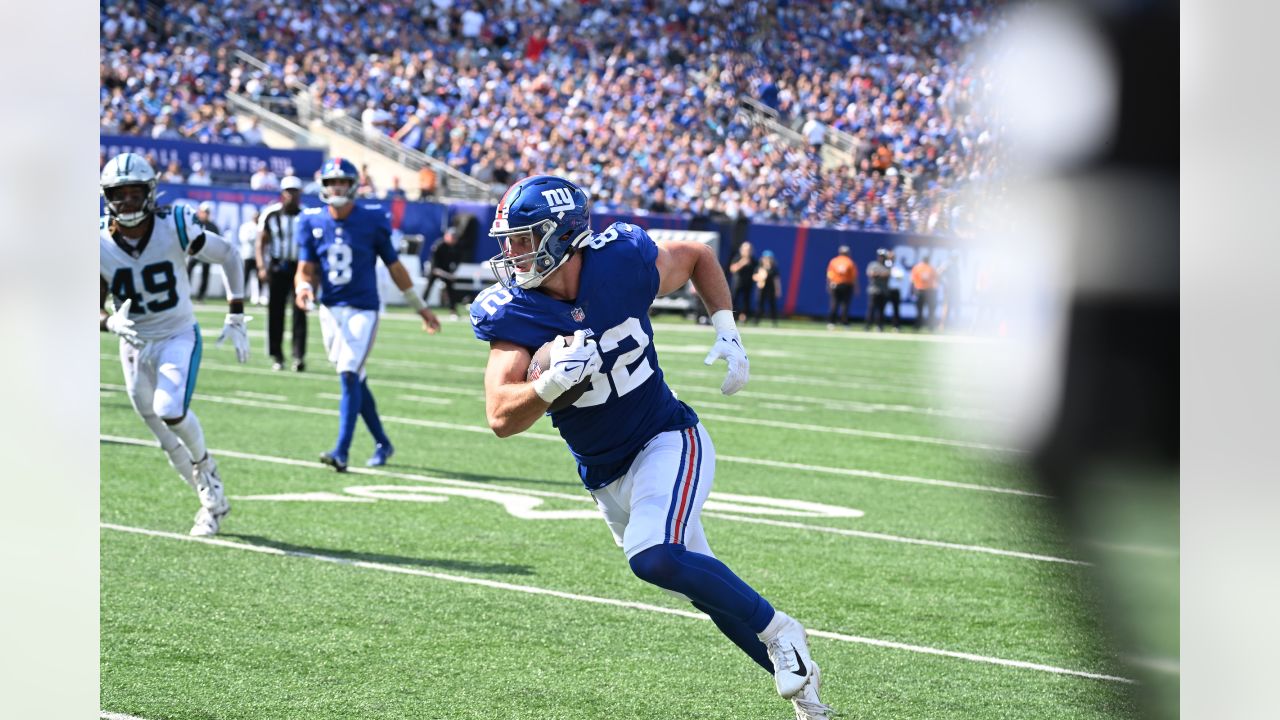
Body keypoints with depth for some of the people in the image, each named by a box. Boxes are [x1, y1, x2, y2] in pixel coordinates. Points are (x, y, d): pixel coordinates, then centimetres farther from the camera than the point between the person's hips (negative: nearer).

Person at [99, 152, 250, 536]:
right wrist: (111, 322, -27)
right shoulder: (98, 244, -11)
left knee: (171, 411, -26)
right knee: (167, 438, 9)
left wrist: (235, 318, -6)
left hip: (178, 337, -3)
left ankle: (205, 464, 4)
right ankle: (212, 500, 28)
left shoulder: (175, 227, -17)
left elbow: (229, 256, -3)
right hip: (135, 343, 3)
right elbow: (93, 307, -3)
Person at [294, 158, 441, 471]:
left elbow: (394, 266, 4)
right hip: (331, 311, 4)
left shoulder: (371, 222, -6)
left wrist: (421, 308, 11)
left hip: (363, 310, -4)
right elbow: (305, 269, 3)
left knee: (349, 375, -17)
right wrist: (303, 288, -21)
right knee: (354, 379, 11)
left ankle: (341, 452, -21)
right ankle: (382, 443, 27)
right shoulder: (313, 223, 1)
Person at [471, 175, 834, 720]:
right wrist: (551, 382, -42)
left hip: (668, 441, -3)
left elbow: (696, 256, 6)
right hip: (606, 475, 3)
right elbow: (502, 419, -24)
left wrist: (726, 332, -3)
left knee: (654, 557, -29)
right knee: (705, 587, 11)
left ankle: (778, 632, -10)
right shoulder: (514, 312, -16)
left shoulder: (624, 265, -17)